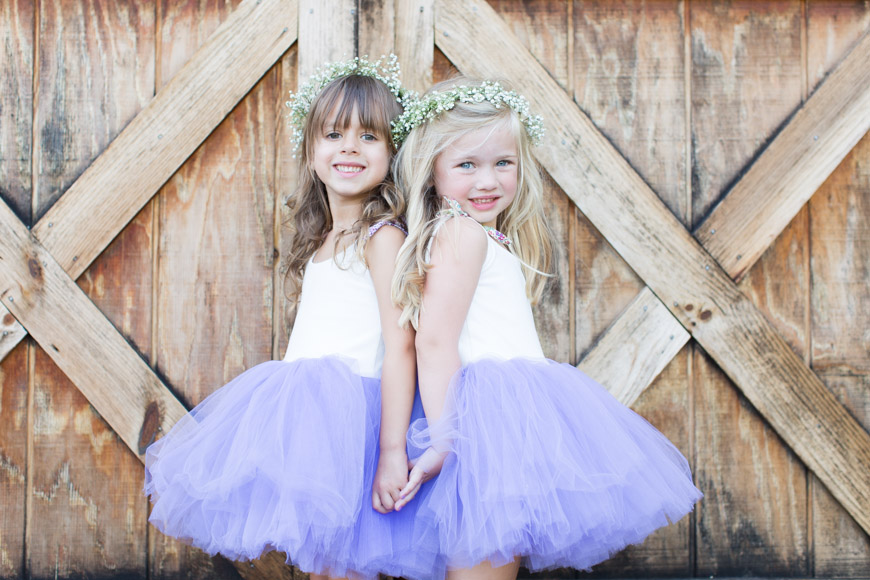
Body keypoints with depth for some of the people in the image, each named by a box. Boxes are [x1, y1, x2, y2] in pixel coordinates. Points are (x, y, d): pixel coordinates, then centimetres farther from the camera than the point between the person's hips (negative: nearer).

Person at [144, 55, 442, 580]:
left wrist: (393, 450, -22)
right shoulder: (321, 239, 16)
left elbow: (400, 344, -16)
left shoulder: (382, 236, -9)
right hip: (304, 410, 8)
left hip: (349, 412, -8)